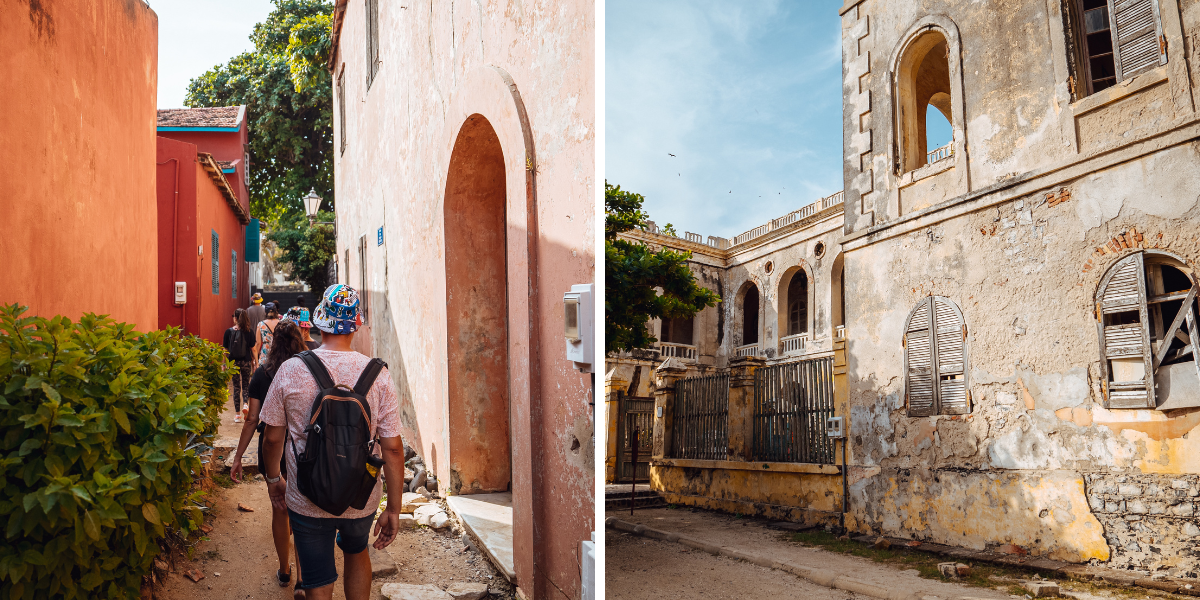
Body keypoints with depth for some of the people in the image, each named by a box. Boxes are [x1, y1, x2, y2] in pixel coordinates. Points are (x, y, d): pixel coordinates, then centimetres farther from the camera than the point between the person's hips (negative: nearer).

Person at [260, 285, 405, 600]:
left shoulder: (291, 370, -11)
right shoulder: (378, 374, -12)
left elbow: (272, 437, -2)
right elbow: (392, 447, -10)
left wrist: (273, 477, 17)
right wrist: (394, 508, 0)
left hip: (307, 501, -1)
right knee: (356, 552, 31)